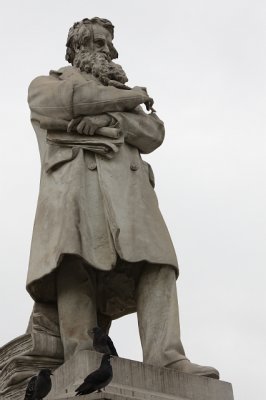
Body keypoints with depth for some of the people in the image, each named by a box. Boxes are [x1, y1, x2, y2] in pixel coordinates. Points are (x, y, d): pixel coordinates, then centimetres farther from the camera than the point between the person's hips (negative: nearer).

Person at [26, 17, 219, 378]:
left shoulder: (128, 102, 36)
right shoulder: (45, 85, 27)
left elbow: (152, 134, 14)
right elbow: (71, 101, 3)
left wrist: (108, 120, -4)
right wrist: (133, 96, 13)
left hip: (127, 185, 4)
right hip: (74, 179, -3)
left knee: (156, 264, -19)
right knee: (78, 264, -25)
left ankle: (166, 359, -32)